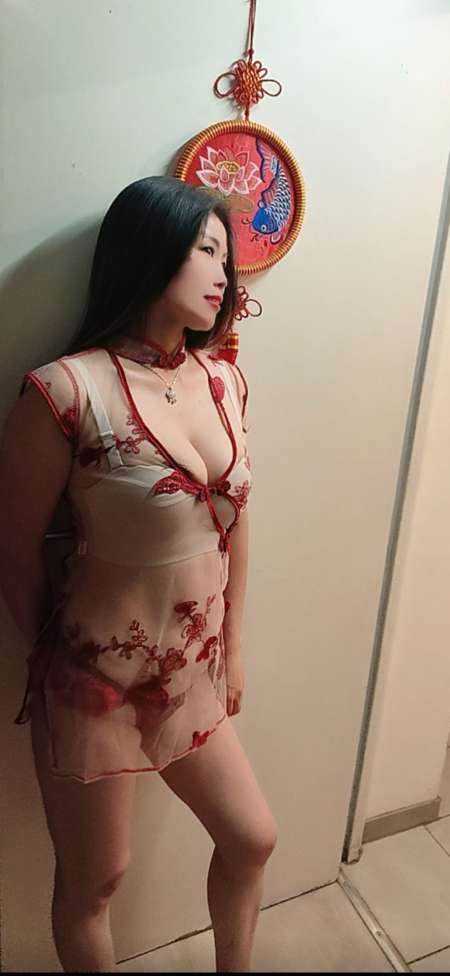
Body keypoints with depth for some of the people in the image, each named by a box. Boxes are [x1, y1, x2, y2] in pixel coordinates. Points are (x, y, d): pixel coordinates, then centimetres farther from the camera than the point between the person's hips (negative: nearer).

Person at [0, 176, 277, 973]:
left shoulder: (224, 379, -3)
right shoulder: (68, 391, -21)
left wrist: (232, 651, 12)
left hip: (194, 678, 6)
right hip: (98, 684, -5)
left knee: (252, 839, 23)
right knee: (92, 881, 19)